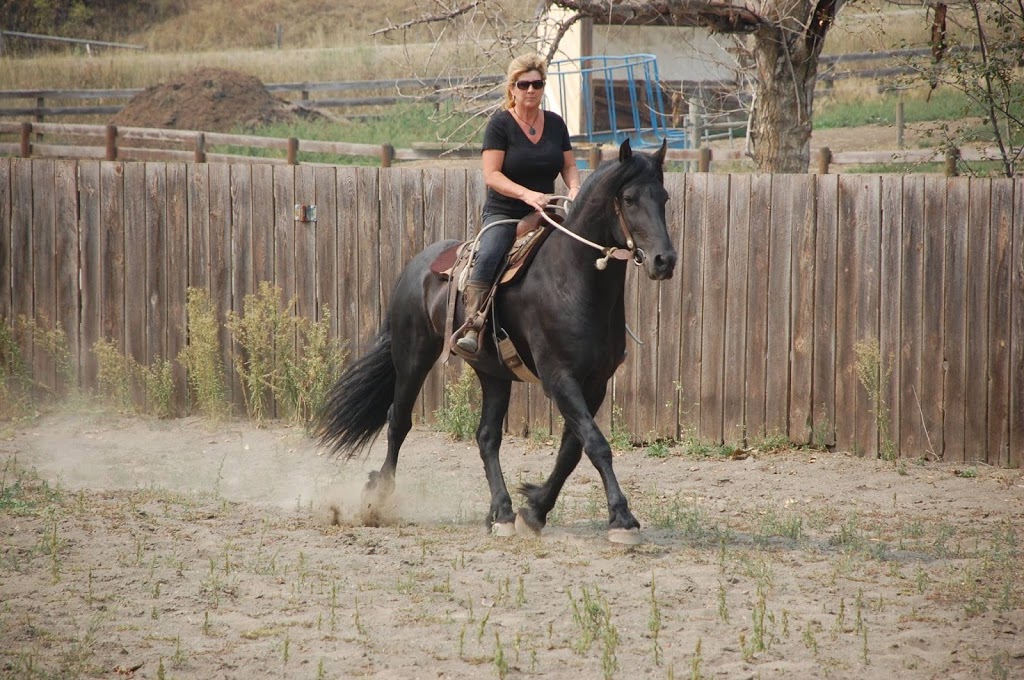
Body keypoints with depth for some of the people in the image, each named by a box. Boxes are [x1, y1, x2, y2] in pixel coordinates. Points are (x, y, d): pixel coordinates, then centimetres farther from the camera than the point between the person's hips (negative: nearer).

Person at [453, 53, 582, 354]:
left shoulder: (555, 123, 11)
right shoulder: (500, 124, -4)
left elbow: (569, 166, 17)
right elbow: (492, 174, -11)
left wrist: (574, 188, -7)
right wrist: (527, 194, -26)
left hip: (543, 214, 5)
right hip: (503, 213, -5)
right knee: (488, 256, -32)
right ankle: (471, 325, -40)